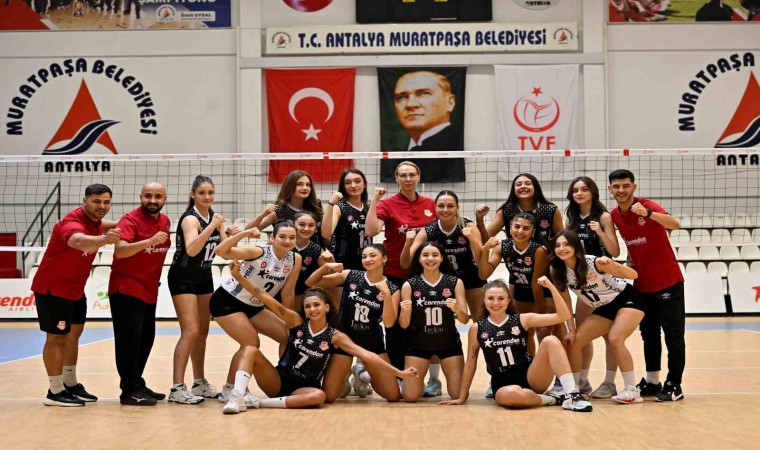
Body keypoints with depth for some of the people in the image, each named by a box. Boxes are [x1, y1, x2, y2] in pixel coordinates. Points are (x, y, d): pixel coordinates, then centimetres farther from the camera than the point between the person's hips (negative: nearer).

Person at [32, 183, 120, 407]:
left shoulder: (92, 219, -2)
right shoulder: (72, 222, -30)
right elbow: (79, 241, -57)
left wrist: (118, 226, 11)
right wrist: (104, 239, -75)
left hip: (75, 289, 10)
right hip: (52, 289, -10)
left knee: (73, 334, 18)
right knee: (57, 337, -5)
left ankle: (70, 384, 31)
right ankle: (55, 392, 3)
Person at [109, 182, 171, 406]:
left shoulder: (165, 221, 6)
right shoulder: (131, 220, -15)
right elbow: (120, 251, -31)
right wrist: (150, 241, -42)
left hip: (149, 292, 8)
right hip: (126, 289, -8)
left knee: (146, 339, 13)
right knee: (129, 340, -7)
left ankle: (136, 386, 25)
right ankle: (130, 391, -3)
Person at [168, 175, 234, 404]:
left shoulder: (214, 217, 4)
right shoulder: (190, 218, -19)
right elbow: (191, 249, -35)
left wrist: (230, 235, -9)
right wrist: (212, 226, -40)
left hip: (204, 278, 8)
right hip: (183, 279, -8)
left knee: (203, 332, 13)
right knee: (190, 331, -17)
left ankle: (199, 383, 23)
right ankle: (177, 389, -16)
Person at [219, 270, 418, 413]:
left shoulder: (335, 336, -5)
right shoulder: (296, 321, -4)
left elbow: (366, 355, -10)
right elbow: (266, 299, -13)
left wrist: (399, 372, -17)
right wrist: (238, 276, -21)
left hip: (304, 388, -1)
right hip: (278, 381, 1)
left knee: (319, 396, -37)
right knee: (251, 350, -20)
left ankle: (259, 403, -30)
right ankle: (237, 398, -35)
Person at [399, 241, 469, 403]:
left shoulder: (455, 282, -5)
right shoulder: (409, 285, -6)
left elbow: (464, 320, -5)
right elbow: (404, 325, -5)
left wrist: (457, 309, -27)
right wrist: (405, 311, -27)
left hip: (449, 343, 0)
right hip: (419, 344, 0)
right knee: (410, 397, -5)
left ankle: (449, 376, 32)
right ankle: (419, 383, 31)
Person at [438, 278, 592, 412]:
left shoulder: (522, 320, 1)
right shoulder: (477, 328, 1)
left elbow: (564, 316, -4)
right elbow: (470, 364, 9)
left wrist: (551, 287, -14)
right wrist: (462, 397, 11)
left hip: (530, 378, 2)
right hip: (503, 385, -2)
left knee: (551, 341, -23)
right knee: (513, 394, -41)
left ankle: (572, 395, -26)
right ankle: (551, 400, -13)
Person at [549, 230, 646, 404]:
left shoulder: (594, 263, -27)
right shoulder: (559, 271, -11)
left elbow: (633, 275, -25)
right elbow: (565, 301, 2)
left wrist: (611, 265, -43)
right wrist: (571, 329, -1)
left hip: (627, 300, -6)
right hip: (604, 308, 7)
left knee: (615, 339, -27)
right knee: (574, 341, -4)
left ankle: (632, 391, -17)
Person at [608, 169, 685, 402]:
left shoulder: (647, 206, -17)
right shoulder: (615, 216, 2)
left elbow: (675, 224, -35)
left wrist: (648, 213, -48)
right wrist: (630, 260, 1)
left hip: (667, 281, -7)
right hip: (642, 284, 7)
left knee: (673, 334, -1)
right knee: (649, 334, 14)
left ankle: (674, 385, 4)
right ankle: (652, 381, 24)